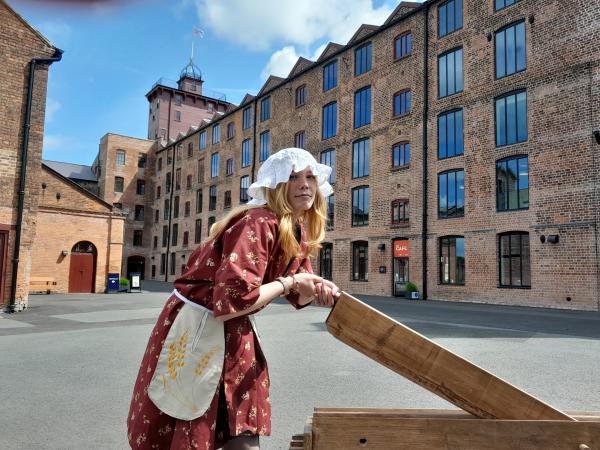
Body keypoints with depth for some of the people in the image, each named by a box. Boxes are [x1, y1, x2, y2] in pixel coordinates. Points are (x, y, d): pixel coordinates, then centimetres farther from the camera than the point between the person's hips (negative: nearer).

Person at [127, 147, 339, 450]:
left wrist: (316, 292, -12)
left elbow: (297, 295, 11)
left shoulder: (299, 234, 2)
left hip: (235, 331, 8)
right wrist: (287, 283, -22)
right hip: (197, 328, -8)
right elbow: (234, 299, -35)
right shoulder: (258, 224, -26)